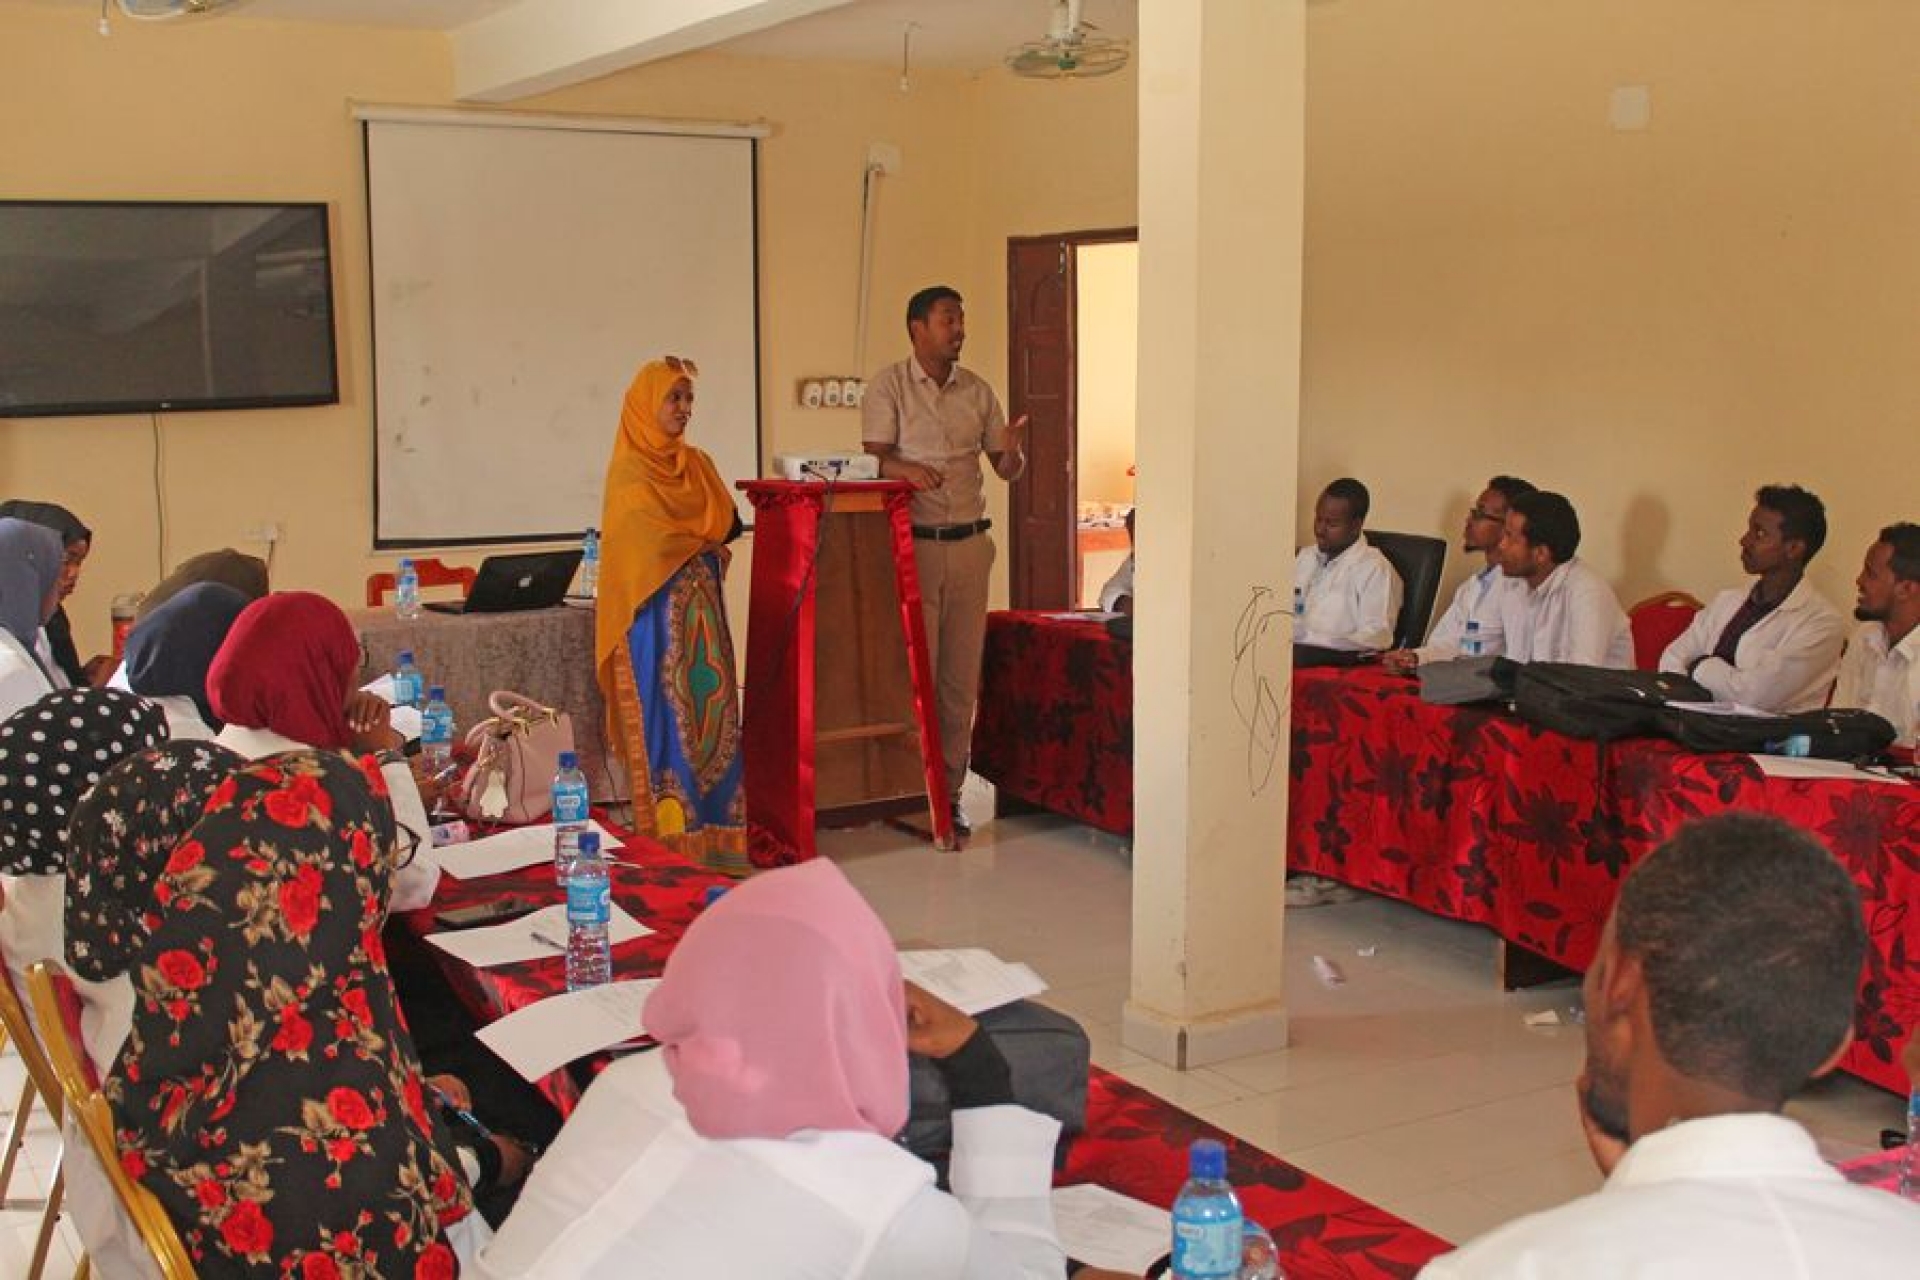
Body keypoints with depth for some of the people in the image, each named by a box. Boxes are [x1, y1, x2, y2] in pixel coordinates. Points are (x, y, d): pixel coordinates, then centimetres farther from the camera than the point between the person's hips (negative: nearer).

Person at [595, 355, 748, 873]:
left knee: (713, 714, 2)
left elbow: (730, 524, 9)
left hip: (703, 607, 6)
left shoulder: (697, 464, 15)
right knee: (665, 718, -7)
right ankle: (669, 843, -3)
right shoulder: (630, 472, -5)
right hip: (658, 612, -6)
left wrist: (685, 539, -6)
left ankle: (713, 835, 6)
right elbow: (653, 544, -12)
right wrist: (704, 539, 1)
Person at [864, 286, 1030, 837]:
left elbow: (1007, 471, 13)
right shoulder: (889, 385, 0)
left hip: (970, 544, 4)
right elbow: (876, 459, -9)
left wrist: (1012, 452, -11)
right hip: (913, 544, -4)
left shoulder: (977, 390, 12)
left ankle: (949, 791, 14)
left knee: (961, 674, 6)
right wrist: (908, 470, -30)